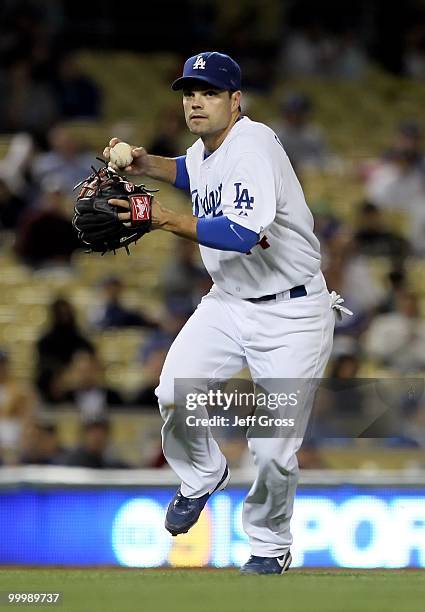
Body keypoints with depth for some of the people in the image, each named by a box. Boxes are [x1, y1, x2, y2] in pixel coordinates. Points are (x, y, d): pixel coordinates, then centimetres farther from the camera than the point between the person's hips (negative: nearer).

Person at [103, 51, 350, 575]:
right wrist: (146, 164, 15)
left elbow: (244, 234, -36)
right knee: (174, 395, -13)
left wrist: (166, 218, -32)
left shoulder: (253, 145, -22)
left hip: (290, 315, -7)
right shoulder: (204, 150, 6)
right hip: (229, 302, 7)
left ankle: (270, 547, 19)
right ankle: (202, 477, 18)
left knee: (273, 450, -6)